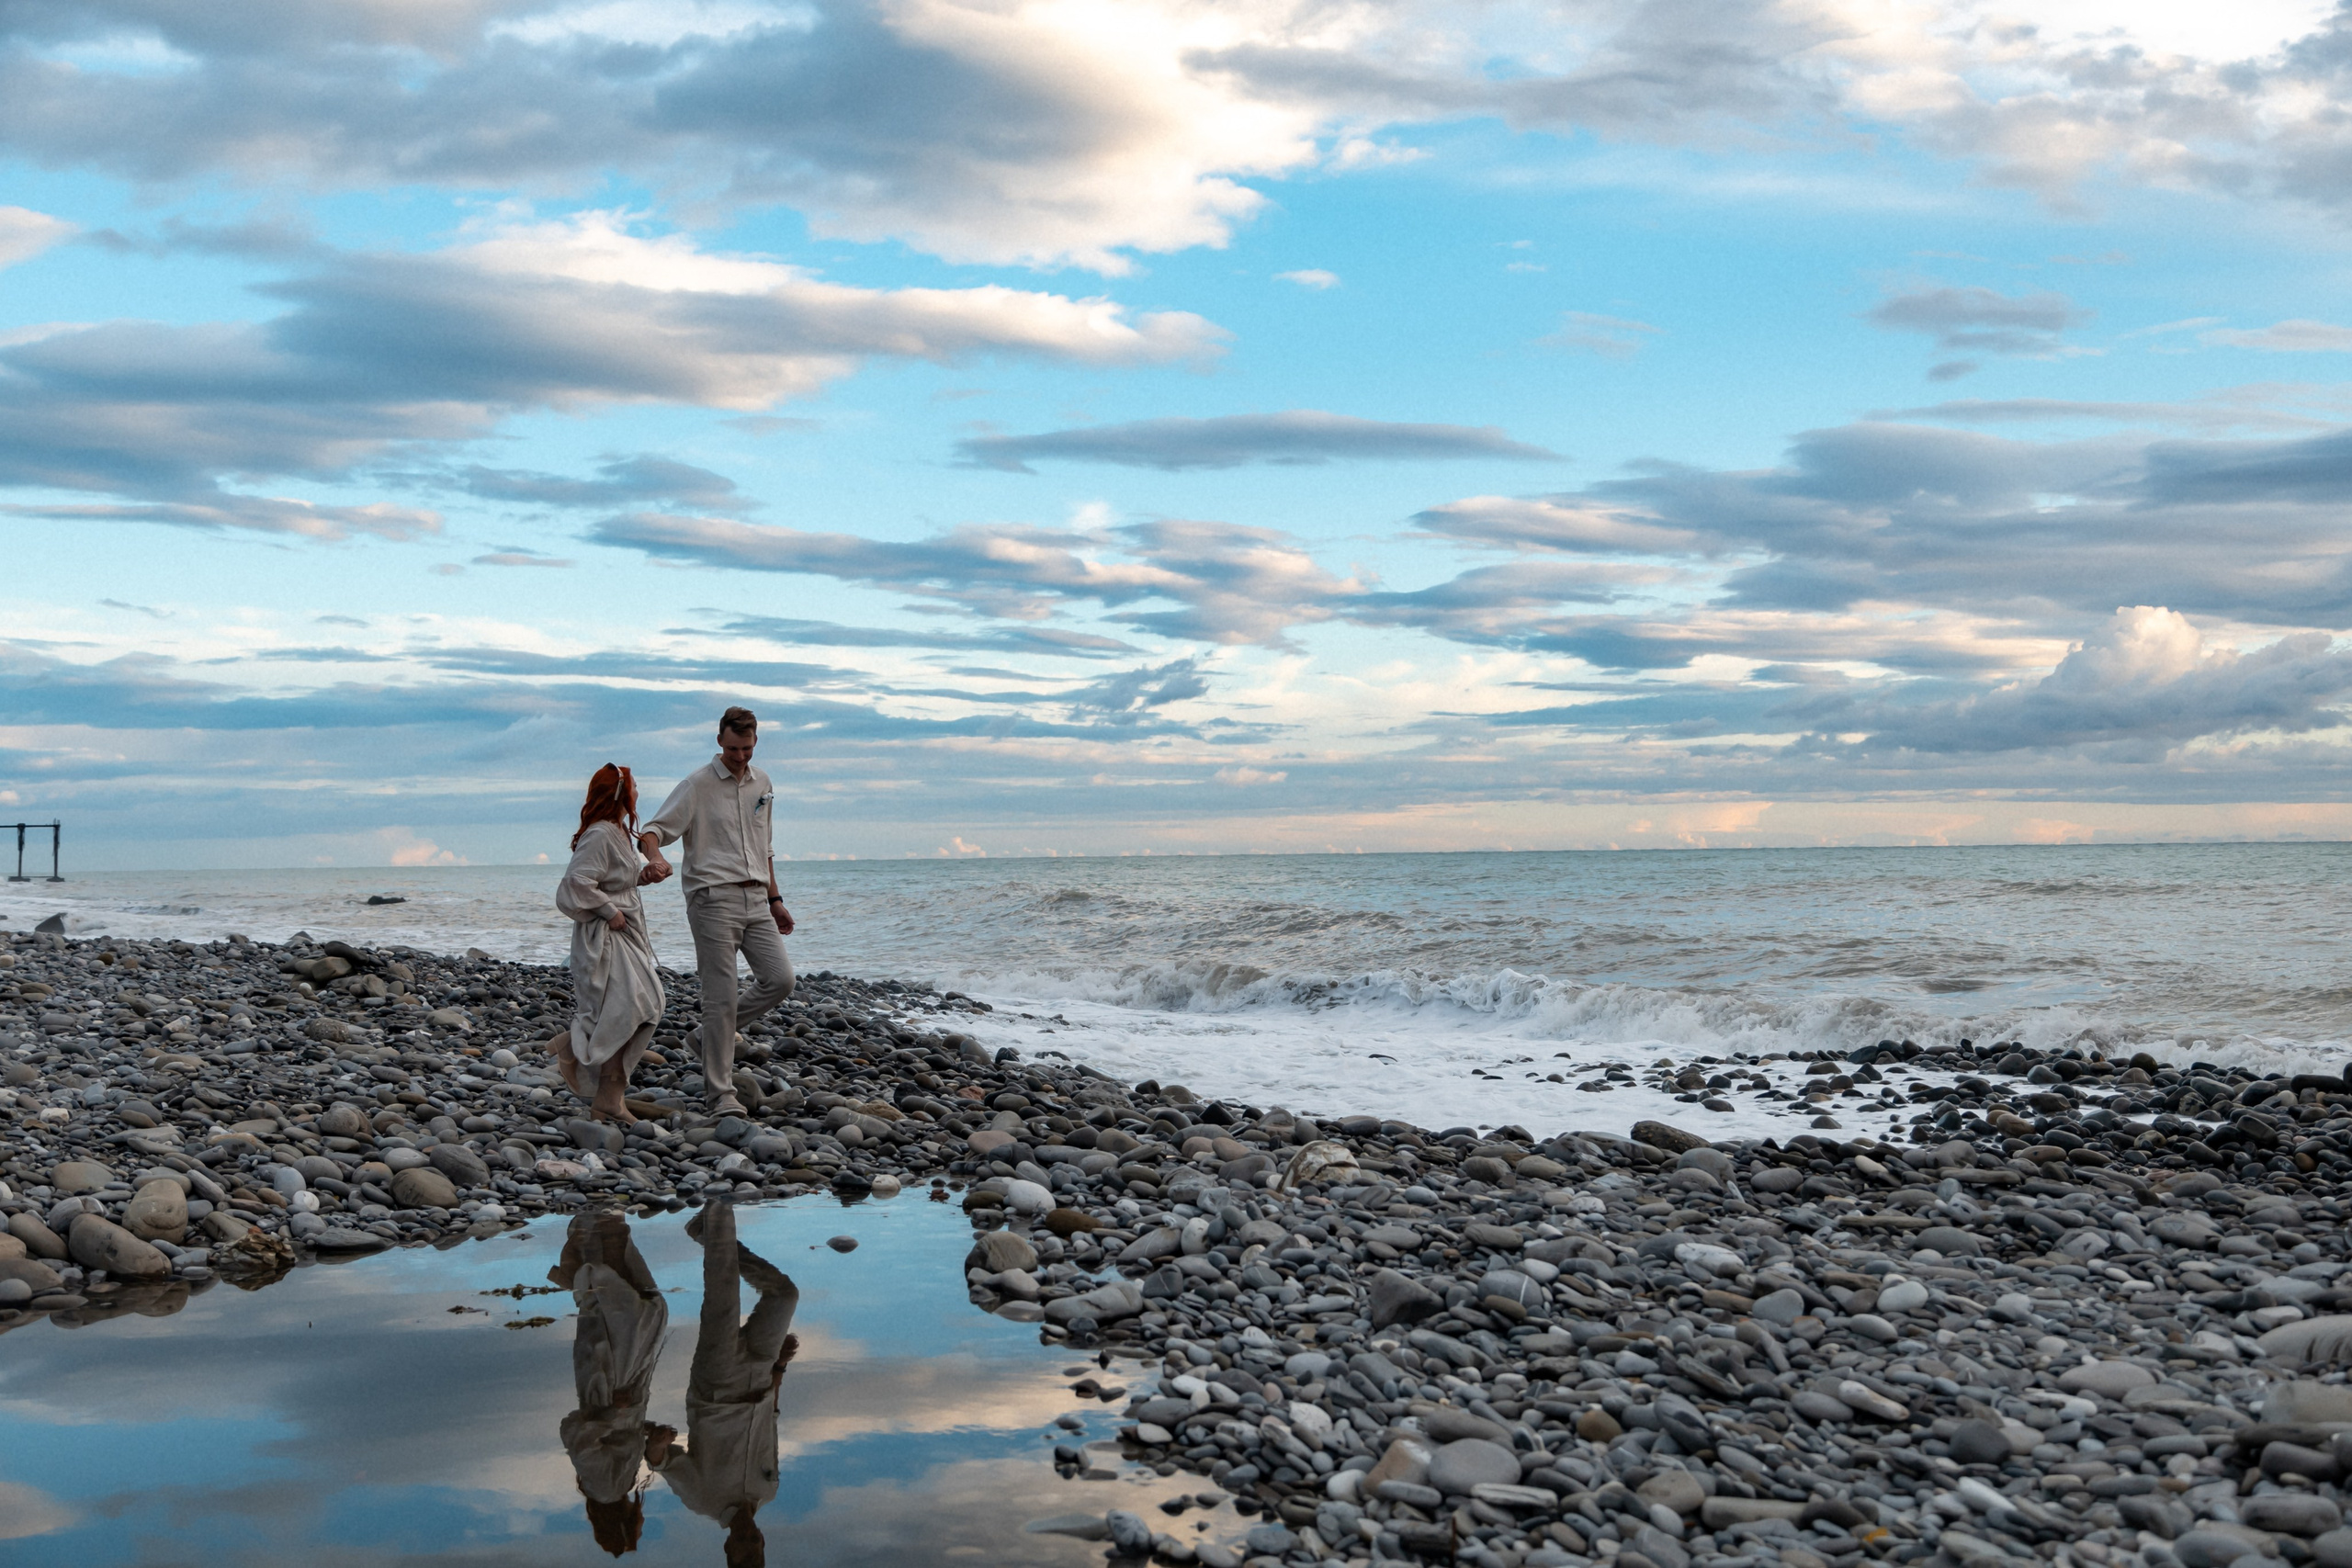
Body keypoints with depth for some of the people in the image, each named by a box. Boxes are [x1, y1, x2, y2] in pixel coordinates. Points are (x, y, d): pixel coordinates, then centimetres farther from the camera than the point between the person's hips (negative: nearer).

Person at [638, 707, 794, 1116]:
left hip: (755, 899, 6)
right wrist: (654, 858, -32)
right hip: (714, 899, -6)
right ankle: (720, 1094, 0)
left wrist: (775, 899, 23)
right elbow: (654, 828, -10)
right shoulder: (697, 785, -4)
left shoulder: (762, 784, 15)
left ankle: (710, 1035, 16)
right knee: (721, 998, -6)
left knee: (780, 979, -5)